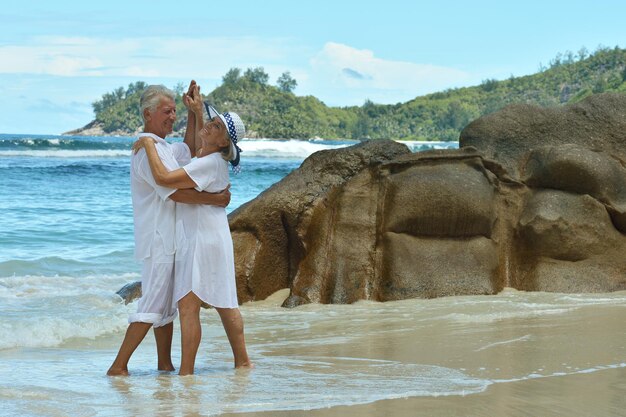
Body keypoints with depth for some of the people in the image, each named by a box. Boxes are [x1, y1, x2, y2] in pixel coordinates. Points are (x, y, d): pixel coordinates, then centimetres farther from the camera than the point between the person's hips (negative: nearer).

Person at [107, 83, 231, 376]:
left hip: (167, 239, 10)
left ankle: (165, 364, 20)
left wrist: (193, 111, 21)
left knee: (167, 304, 14)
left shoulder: (164, 148, 16)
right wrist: (215, 199, -18)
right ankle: (119, 366, -12)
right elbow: (176, 191, -24)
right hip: (157, 240, -10)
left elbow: (189, 149, 33)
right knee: (153, 304, -11)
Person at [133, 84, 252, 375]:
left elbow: (164, 178, -26)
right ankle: (242, 361, 24)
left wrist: (149, 145, -15)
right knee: (225, 305, 17)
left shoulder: (210, 164, -19)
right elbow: (198, 144, 38)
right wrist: (197, 112, 34)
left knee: (188, 305, -11)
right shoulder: (214, 158, 10)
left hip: (202, 239, -11)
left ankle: (186, 371, -12)